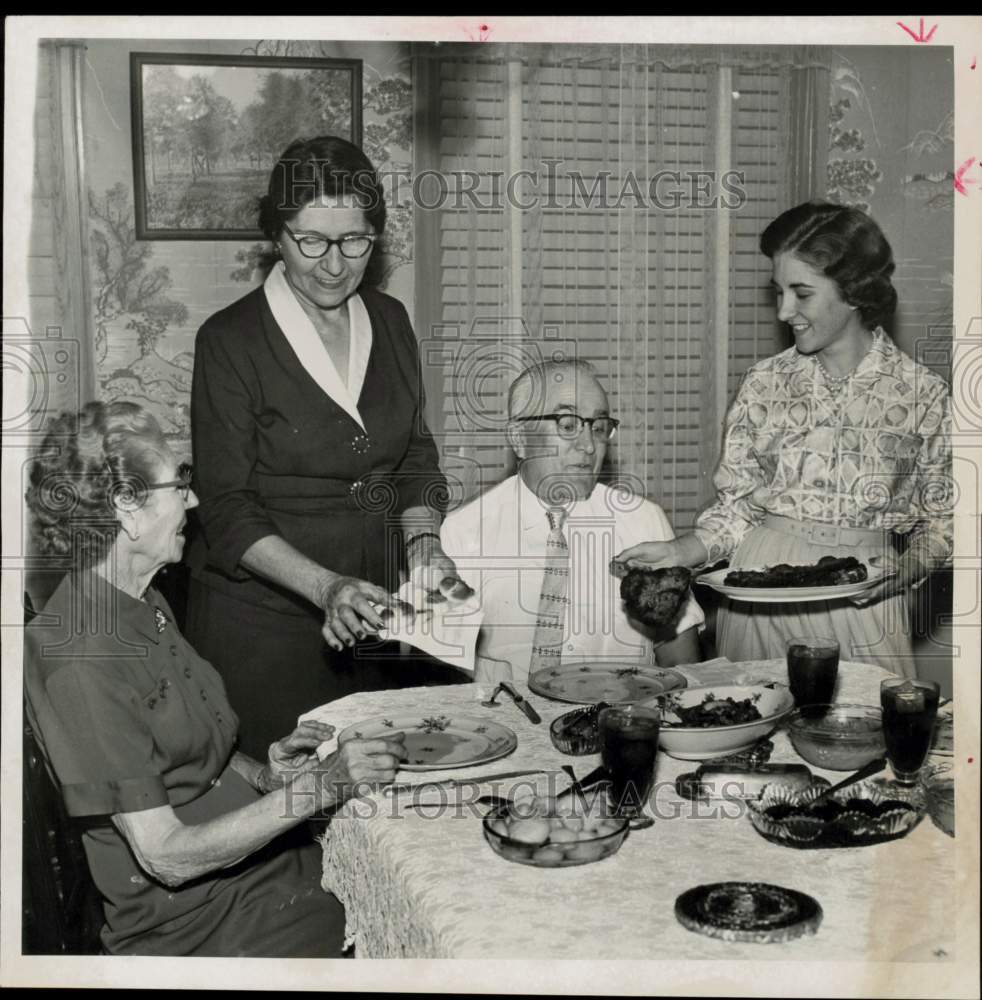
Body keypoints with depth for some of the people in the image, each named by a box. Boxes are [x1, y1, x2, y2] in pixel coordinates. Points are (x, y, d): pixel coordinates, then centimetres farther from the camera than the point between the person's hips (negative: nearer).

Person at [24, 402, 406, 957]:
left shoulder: (147, 606, 7)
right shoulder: (80, 659, -22)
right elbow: (167, 856, -22)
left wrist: (266, 770, -1)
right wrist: (319, 785, -22)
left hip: (264, 859, 8)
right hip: (195, 924, -8)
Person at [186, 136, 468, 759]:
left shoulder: (391, 321, 6)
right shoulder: (230, 340, -9)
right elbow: (227, 509, -12)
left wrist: (422, 541, -7)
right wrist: (324, 586, -25)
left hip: (376, 609, 5)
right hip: (262, 620, -4)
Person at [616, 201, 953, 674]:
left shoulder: (924, 394, -2)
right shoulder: (764, 383, 2)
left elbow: (941, 521, 4)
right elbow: (736, 508, 5)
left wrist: (905, 570, -13)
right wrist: (679, 552, -11)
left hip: (861, 603, -1)